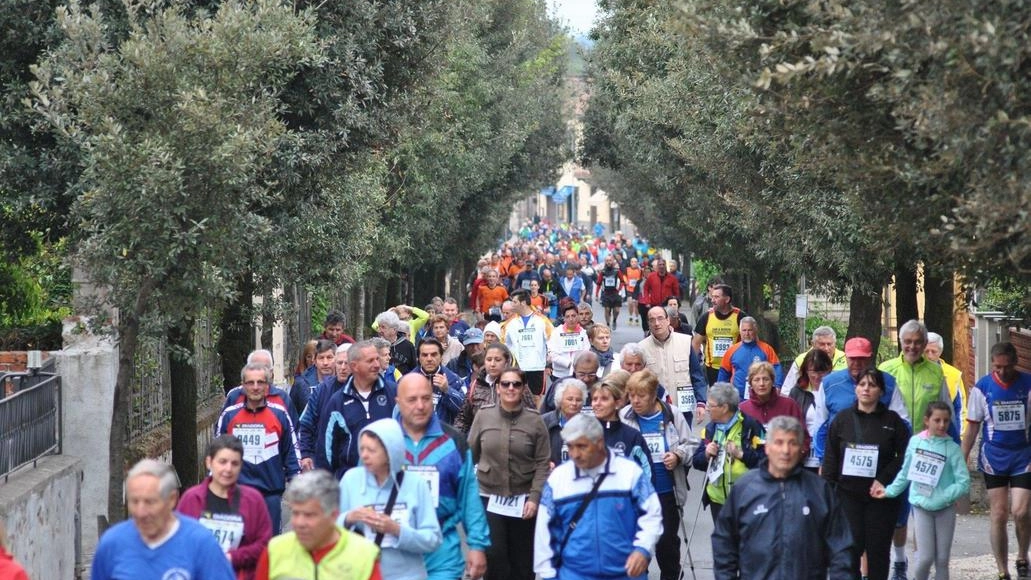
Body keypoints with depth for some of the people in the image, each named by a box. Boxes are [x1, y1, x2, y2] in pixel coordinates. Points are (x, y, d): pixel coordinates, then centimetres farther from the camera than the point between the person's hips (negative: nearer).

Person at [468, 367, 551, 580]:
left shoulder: (534, 420, -3)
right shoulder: (484, 415, -1)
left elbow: (543, 463, -3)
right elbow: (470, 455, 5)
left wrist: (534, 498, -11)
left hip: (523, 500, 0)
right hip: (490, 497, 0)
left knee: (523, 561, 7)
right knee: (494, 555, -9)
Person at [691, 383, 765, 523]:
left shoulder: (749, 426, -10)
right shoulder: (710, 428, 11)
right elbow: (696, 461, 12)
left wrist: (741, 454, -22)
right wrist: (706, 455, -8)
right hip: (717, 497, 6)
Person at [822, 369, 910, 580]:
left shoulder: (892, 420, 4)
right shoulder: (842, 419, 7)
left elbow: (904, 455, 0)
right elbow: (831, 458, 7)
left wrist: (884, 480, -11)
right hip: (849, 494, 0)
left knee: (878, 549, 4)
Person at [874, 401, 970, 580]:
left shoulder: (952, 448, -6)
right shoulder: (915, 442, -2)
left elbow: (963, 483, -10)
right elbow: (905, 473, 12)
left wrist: (941, 497, -19)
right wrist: (889, 491, 14)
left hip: (945, 508, 0)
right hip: (921, 506, 0)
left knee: (942, 559, 6)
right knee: (926, 557, -5)